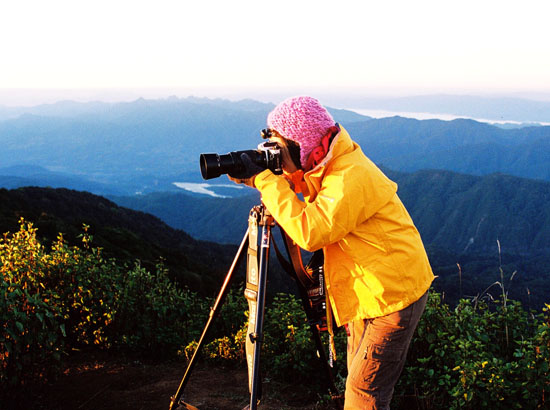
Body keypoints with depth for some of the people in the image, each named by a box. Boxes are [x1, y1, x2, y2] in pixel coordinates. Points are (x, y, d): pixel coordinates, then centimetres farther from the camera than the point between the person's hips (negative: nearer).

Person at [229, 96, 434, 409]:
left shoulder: (352, 177, -27)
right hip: (366, 293, 10)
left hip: (396, 294, -10)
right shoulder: (327, 167, 4)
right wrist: (264, 178, -4)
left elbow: (309, 233, -32)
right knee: (361, 383, 19)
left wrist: (265, 180, -25)